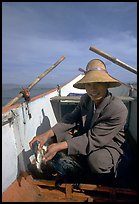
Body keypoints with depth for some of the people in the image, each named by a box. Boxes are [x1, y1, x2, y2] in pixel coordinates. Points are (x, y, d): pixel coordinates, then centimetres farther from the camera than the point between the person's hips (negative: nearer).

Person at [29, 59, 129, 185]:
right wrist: (48, 134, -29)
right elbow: (70, 119, -13)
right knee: (57, 136, -12)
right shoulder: (85, 99, -9)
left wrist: (60, 146, -33)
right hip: (86, 136, 5)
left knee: (97, 160, -36)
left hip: (109, 145, -4)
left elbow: (94, 139, -30)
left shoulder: (119, 110, -30)